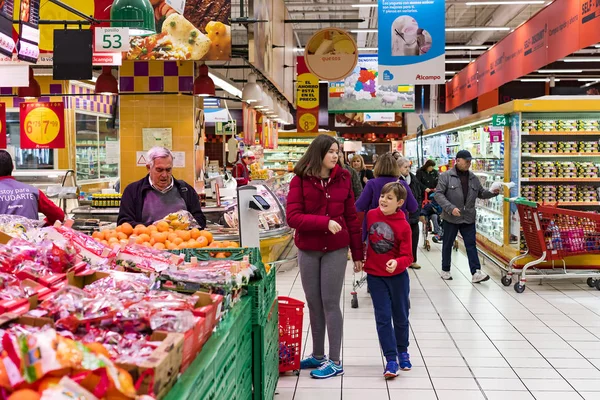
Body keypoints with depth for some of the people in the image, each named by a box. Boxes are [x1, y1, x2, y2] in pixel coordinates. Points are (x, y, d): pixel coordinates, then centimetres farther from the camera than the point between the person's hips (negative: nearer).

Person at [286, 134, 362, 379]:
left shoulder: (343, 179, 0)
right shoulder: (300, 181, -4)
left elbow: (351, 217, 3)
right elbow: (293, 217, -12)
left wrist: (357, 252, 3)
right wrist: (325, 222, -24)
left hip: (336, 250, -1)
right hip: (307, 250, 1)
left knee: (330, 303, 0)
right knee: (313, 303, 11)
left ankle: (335, 362, 9)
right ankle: (318, 355, 26)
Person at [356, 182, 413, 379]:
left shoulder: (403, 226, -14)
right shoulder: (371, 215, -5)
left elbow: (407, 256, -12)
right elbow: (363, 237, 12)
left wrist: (397, 263, -32)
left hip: (398, 276, -1)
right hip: (375, 276, 1)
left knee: (400, 316, 14)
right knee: (383, 318, -1)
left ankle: (402, 351, 36)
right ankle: (391, 359, 5)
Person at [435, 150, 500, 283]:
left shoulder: (473, 178, 10)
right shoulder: (446, 176, -7)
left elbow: (481, 193, 17)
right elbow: (438, 194, -12)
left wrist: (493, 193, -4)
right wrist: (451, 208, -22)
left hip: (468, 218, 4)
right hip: (451, 218, -4)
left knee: (471, 245, 0)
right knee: (447, 245, 9)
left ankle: (476, 273, -2)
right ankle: (445, 270, 23)